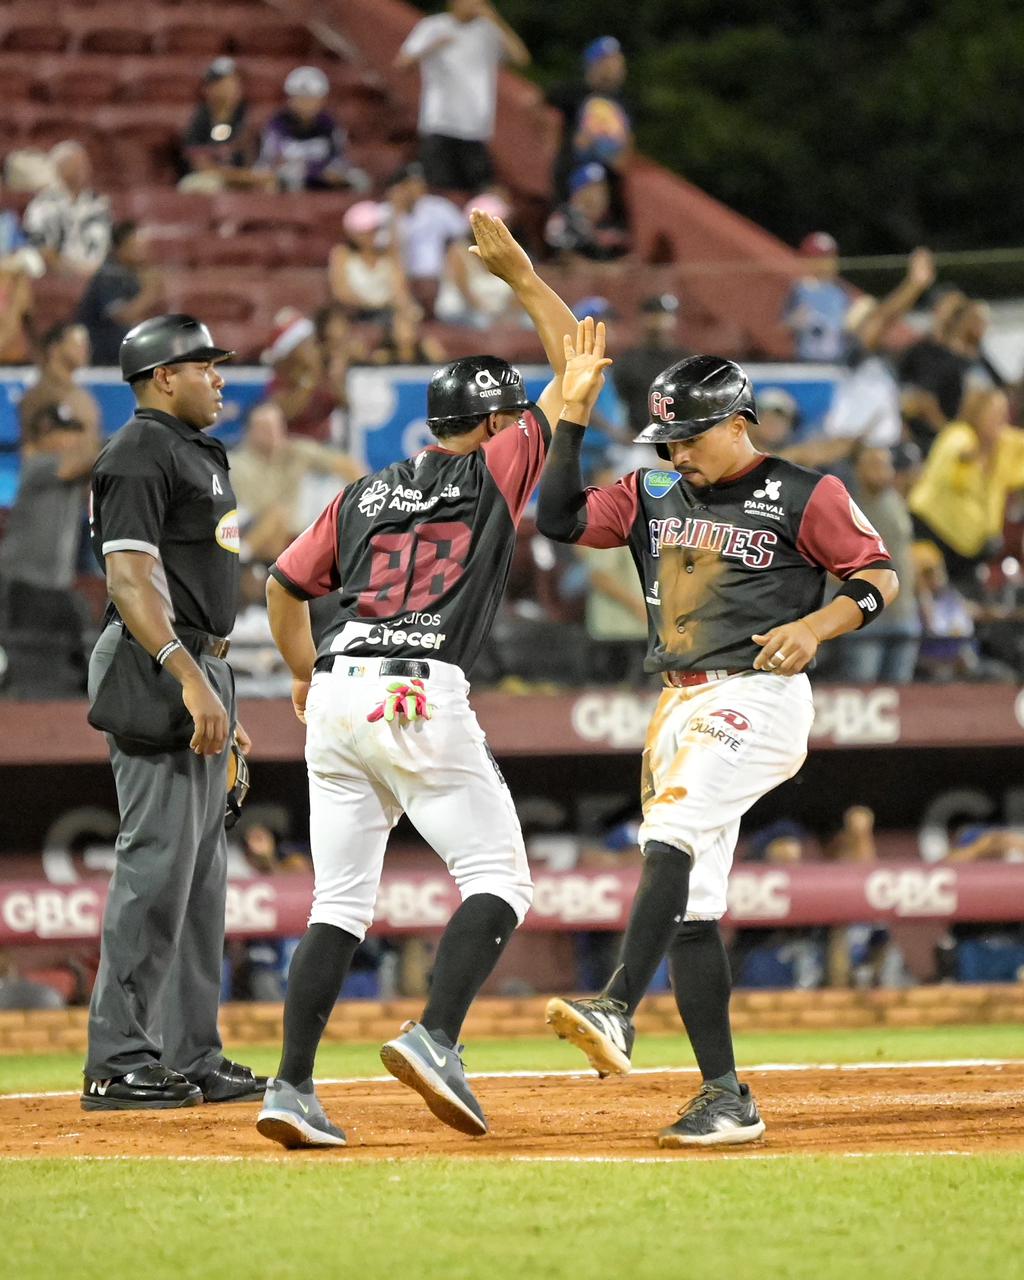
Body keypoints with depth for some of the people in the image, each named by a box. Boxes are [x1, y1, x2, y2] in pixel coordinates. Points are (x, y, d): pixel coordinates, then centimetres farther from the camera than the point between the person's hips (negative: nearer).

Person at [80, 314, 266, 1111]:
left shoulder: (197, 454, 21)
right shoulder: (140, 455, -11)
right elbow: (129, 575, -22)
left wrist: (220, 704, 23)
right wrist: (189, 678, -31)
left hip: (199, 673, 11)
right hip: (157, 675, -11)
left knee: (201, 873, 11)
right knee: (158, 864, -12)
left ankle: (193, 1060, 15)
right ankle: (120, 1065, -12)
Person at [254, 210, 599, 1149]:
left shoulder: (363, 496, 21)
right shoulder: (494, 471, 8)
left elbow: (284, 588, 23)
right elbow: (577, 374, 14)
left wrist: (305, 676, 39)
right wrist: (518, 273, 23)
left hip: (337, 699, 6)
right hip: (422, 698, -6)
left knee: (340, 904, 9)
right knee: (498, 880, 0)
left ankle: (292, 1087, -2)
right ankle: (436, 1038, -21)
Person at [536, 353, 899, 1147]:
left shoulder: (803, 496, 0)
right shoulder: (655, 496, 16)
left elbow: (879, 576, 1)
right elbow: (560, 518, 10)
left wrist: (815, 625, -16)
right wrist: (571, 420, 1)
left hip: (758, 694, -7)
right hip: (679, 707, 7)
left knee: (672, 829, -30)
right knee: (689, 904, 1)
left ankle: (618, 1011, -43)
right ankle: (727, 1101, 2)